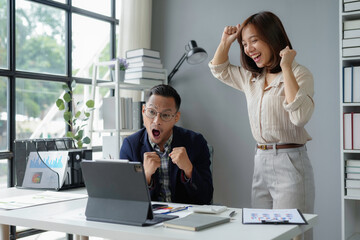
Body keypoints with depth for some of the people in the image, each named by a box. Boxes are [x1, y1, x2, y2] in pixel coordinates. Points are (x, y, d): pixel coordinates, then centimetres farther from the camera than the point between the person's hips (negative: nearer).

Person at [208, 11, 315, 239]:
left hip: (290, 163, -7)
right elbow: (219, 69, 31)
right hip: (261, 163, 7)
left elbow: (300, 116, -24)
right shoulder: (251, 77, 13)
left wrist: (286, 68, -19)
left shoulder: (299, 73, -7)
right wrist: (226, 41, 15)